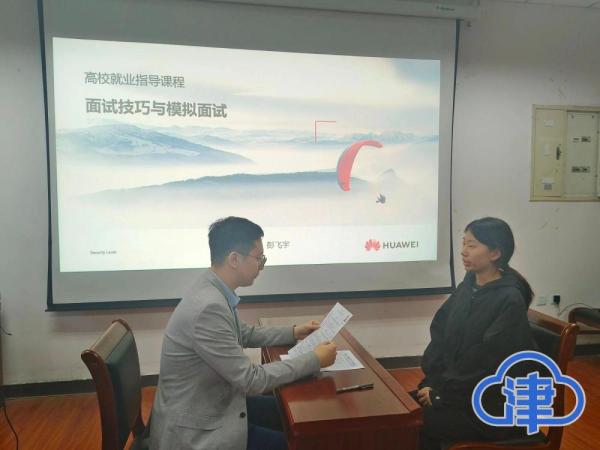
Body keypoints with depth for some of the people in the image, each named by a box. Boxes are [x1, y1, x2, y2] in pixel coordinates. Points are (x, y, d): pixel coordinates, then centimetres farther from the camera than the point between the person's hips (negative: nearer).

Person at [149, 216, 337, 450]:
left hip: (212, 402, 9)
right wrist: (315, 359, -17)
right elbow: (251, 380, -25)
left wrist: (293, 332, 10)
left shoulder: (213, 290, -3)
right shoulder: (208, 307, -31)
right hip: (194, 429, -8)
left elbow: (244, 335, 16)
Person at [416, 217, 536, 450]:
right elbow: (439, 337, 2)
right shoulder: (466, 288, 4)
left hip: (494, 408, -6)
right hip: (459, 392, 7)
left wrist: (441, 392, -15)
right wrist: (432, 383, -9)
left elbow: (486, 364, -21)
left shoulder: (510, 301, -19)